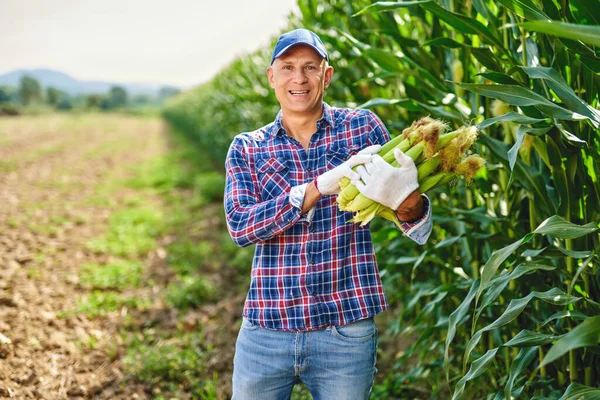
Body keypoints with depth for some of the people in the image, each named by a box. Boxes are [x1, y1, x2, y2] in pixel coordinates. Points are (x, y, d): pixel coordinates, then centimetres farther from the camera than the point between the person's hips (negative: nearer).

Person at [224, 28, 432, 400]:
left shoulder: (362, 127, 1)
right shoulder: (246, 148, 4)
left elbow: (420, 231, -3)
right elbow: (240, 226, -13)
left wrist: (405, 194, -28)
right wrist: (321, 186, -24)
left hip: (347, 332, 0)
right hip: (266, 331, 1)